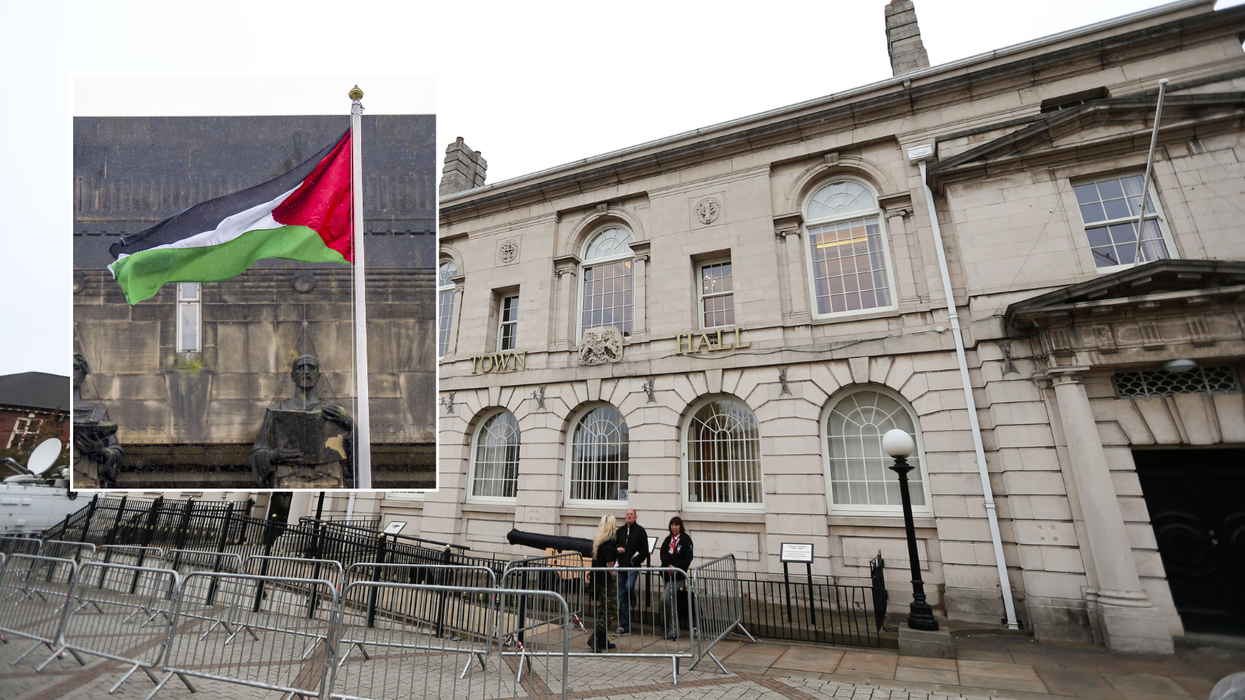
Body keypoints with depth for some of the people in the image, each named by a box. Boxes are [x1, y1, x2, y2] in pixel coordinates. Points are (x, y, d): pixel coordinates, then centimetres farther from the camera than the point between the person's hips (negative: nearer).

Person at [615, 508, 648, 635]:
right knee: (622, 596, 5)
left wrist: (634, 561, -11)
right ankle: (624, 626, 13)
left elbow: (644, 551, -3)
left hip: (633, 567, -4)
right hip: (621, 567, 4)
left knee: (629, 587, -25)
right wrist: (617, 549, -1)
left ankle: (633, 602, 8)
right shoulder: (620, 531, 14)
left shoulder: (640, 531, 1)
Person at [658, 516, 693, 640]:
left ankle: (665, 623, 4)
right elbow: (663, 554, 0)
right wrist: (669, 566, -17)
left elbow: (688, 558, -11)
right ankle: (674, 630, 30)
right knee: (672, 601, 15)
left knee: (665, 598, -15)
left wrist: (675, 568, -17)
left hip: (678, 575, -5)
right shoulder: (668, 539, 9)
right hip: (668, 574, 5)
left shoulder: (686, 539, -6)